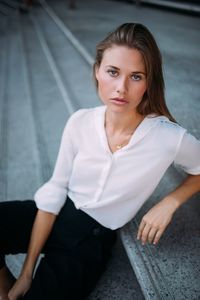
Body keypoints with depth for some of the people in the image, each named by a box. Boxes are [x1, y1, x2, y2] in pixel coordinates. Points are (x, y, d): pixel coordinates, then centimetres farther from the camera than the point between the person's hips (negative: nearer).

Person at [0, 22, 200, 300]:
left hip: (93, 238, -2)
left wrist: (169, 203, -14)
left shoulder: (170, 138, -19)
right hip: (56, 214, 3)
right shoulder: (80, 122, -11)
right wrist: (27, 271, -7)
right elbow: (55, 190, -7)